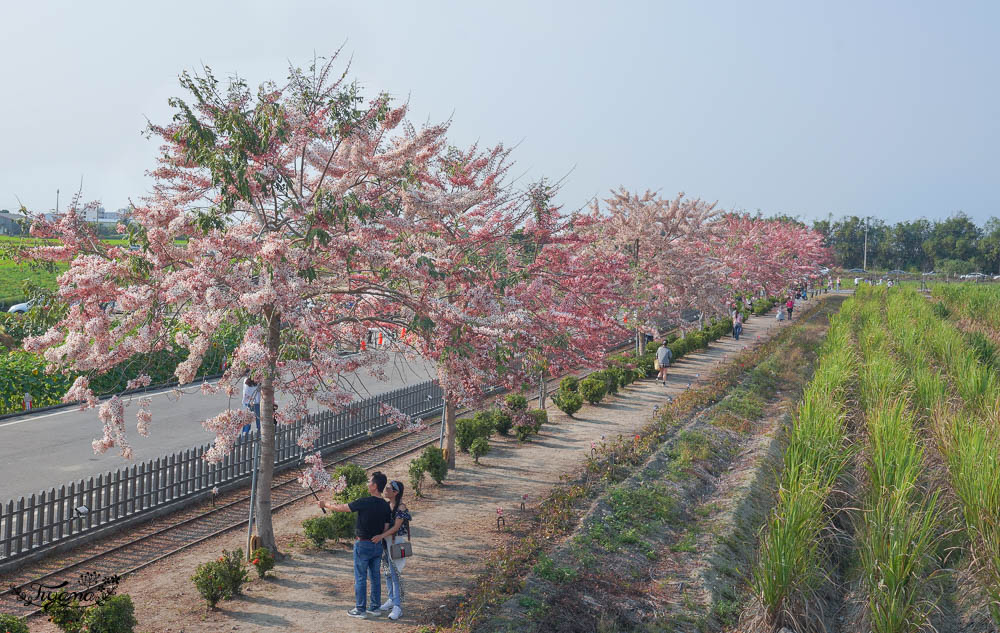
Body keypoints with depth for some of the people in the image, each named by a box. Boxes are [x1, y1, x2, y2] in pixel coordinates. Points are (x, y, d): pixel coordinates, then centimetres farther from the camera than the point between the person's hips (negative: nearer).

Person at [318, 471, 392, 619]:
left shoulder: (365, 502, -18)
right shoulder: (386, 506, 1)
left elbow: (341, 508, -10)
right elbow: (386, 528, 3)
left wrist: (325, 505, 5)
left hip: (363, 544, -6)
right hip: (377, 545, 6)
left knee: (360, 578, 4)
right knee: (375, 576, 15)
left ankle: (360, 609, 9)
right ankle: (375, 607, 22)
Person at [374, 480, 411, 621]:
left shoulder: (401, 507, -15)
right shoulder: (386, 505, 7)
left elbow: (396, 527, -21)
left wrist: (381, 535, -31)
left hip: (396, 542, -8)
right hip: (385, 541, 8)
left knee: (395, 574, -8)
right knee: (388, 572, 14)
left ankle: (398, 606, -4)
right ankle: (391, 600, 27)